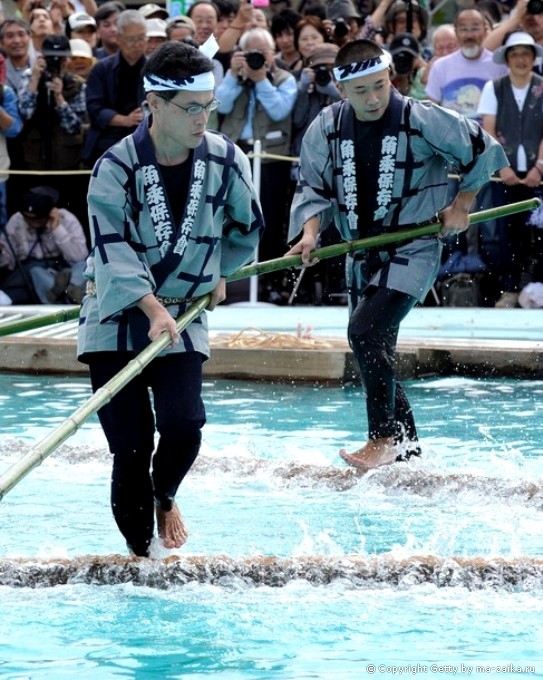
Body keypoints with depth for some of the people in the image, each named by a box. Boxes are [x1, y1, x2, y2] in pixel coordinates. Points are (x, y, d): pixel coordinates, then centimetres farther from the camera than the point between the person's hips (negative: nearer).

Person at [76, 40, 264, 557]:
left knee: (184, 423, -18)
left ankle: (165, 498, 15)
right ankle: (140, 553, 6)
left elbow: (247, 226, 15)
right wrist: (153, 310, -35)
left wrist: (219, 273, 22)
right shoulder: (115, 168, -16)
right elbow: (112, 247, -24)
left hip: (184, 318, 2)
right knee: (130, 447, -7)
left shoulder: (225, 161, -5)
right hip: (117, 317, -2)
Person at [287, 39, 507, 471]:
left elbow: (481, 150, -2)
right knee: (375, 353, 11)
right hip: (362, 255, 6)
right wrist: (311, 231, -12)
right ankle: (408, 448, 24)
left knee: (366, 331, -23)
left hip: (413, 251, -6)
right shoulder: (327, 129, -1)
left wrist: (461, 206, 0)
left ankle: (385, 438, -14)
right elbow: (313, 187, 5)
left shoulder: (422, 119, -13)